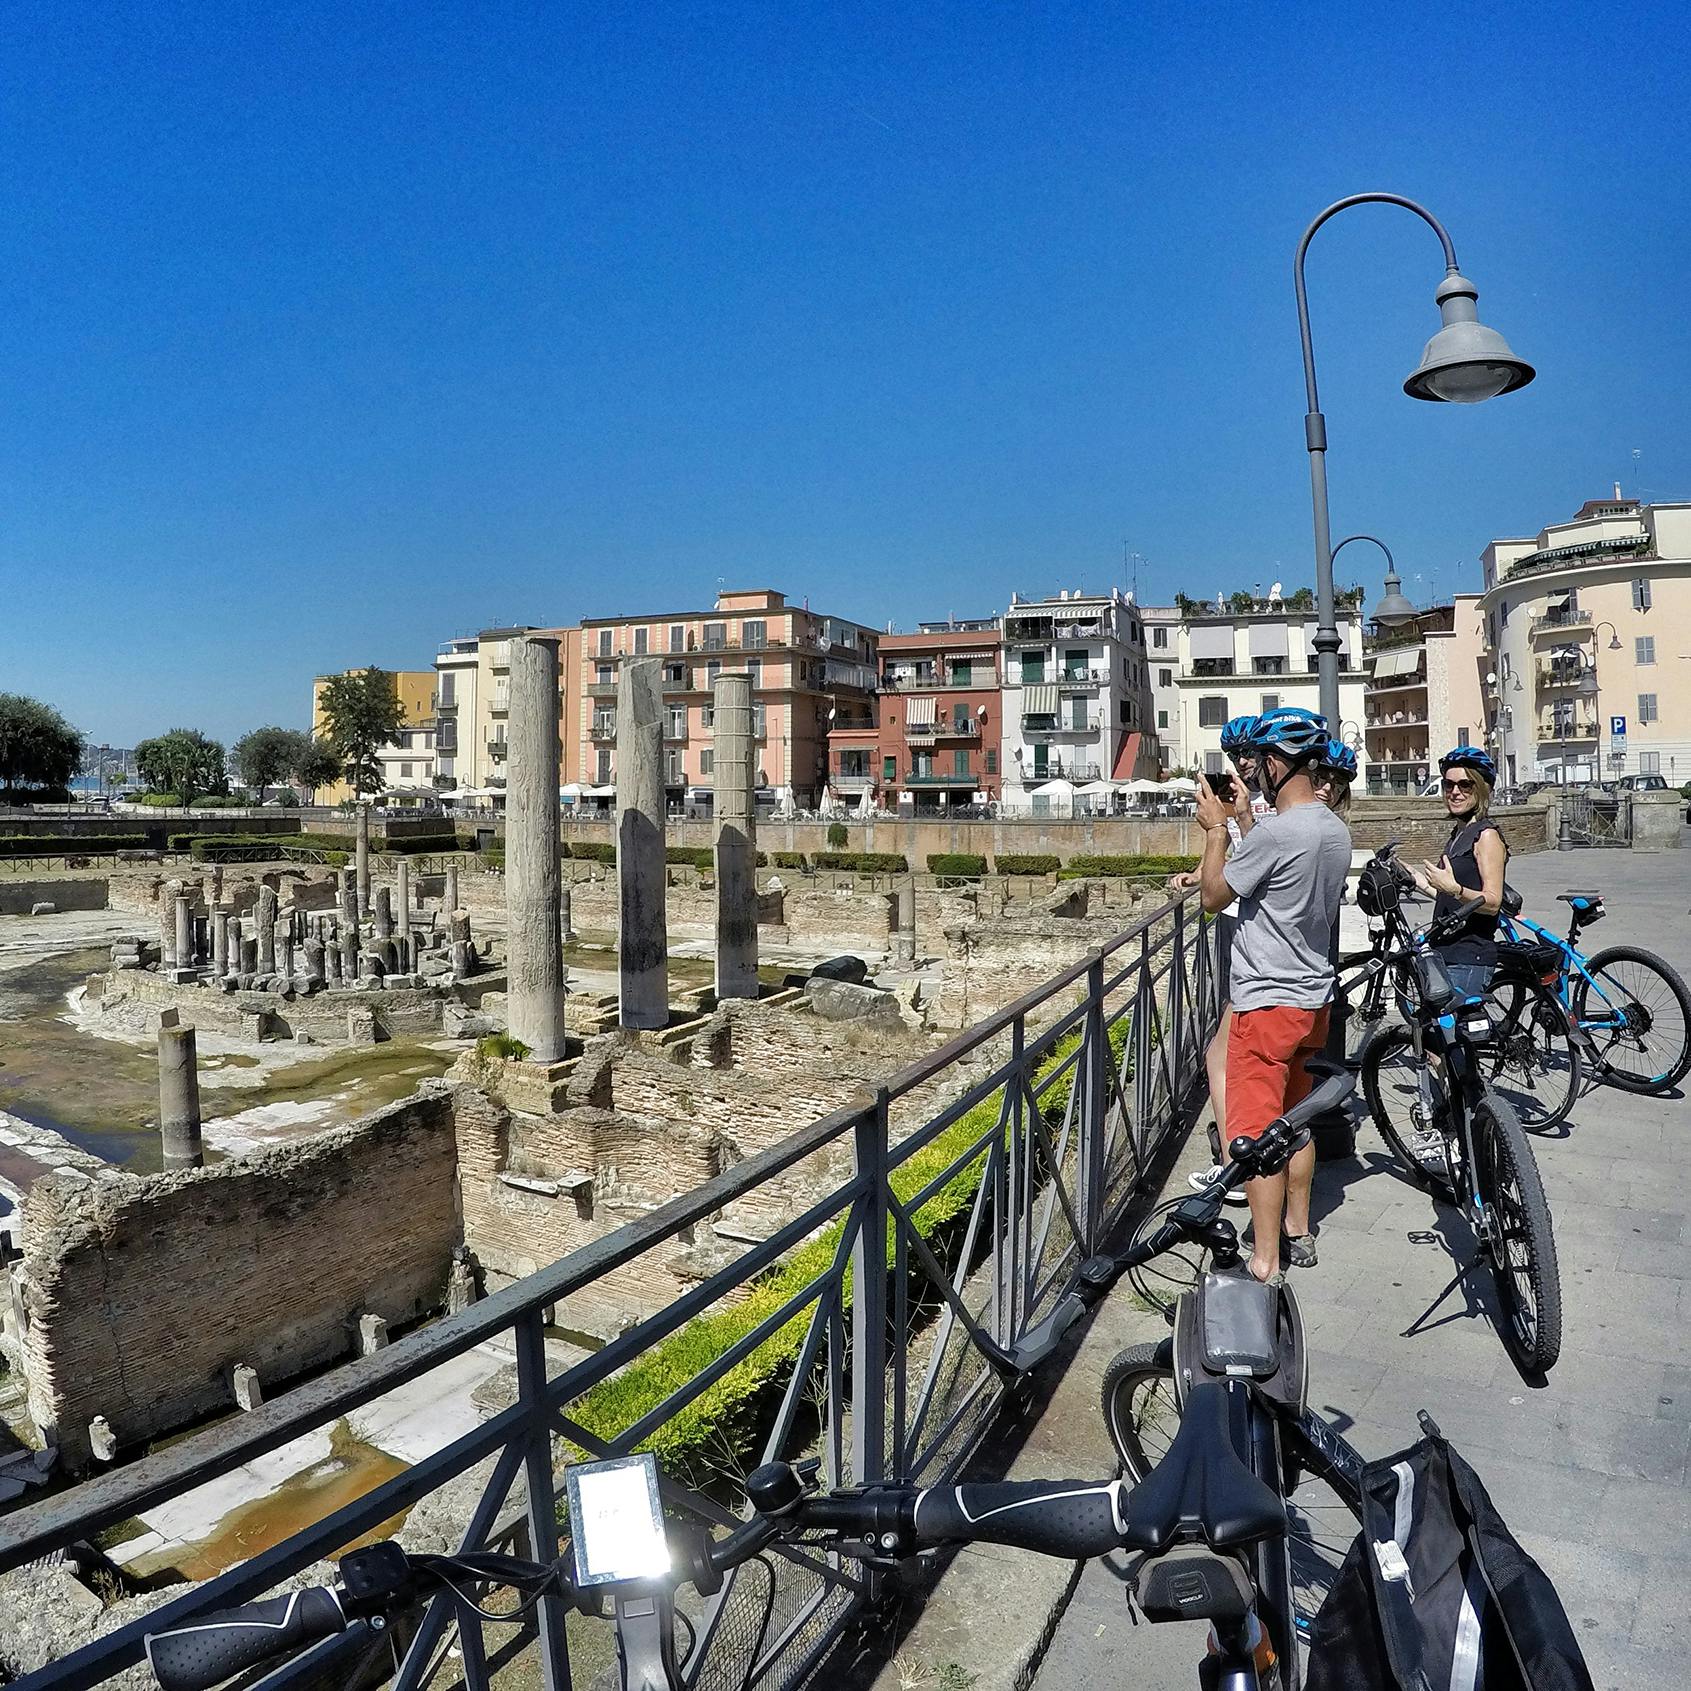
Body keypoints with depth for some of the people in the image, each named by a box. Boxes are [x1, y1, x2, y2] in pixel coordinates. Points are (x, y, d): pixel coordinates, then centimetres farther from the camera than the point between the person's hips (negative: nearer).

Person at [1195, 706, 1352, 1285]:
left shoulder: (1275, 831, -23)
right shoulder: (1336, 831, 5)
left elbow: (1213, 897, -13)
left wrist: (1216, 828, -2)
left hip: (1268, 1001, -9)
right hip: (1314, 995, 9)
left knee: (1257, 1132, -1)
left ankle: (1265, 1262, 7)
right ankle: (1299, 1231, 34)